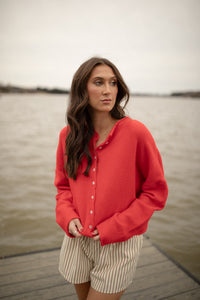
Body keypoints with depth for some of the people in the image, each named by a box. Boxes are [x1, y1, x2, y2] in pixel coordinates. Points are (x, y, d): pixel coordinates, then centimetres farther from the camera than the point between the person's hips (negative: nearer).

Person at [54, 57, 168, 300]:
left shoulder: (135, 132, -16)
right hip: (77, 239, 4)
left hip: (119, 244, -4)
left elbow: (156, 192, -10)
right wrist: (68, 217, -9)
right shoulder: (68, 135, -4)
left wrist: (113, 228, -14)